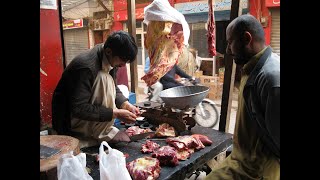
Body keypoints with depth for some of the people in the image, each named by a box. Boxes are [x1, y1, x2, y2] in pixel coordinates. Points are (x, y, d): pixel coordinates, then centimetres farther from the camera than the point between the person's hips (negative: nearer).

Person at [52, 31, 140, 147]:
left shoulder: (110, 60, -5)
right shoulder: (86, 66, -30)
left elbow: (113, 88, 9)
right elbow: (79, 109, -30)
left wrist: (126, 105, -9)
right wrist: (115, 113, -31)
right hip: (69, 120, -8)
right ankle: (101, 134, -16)